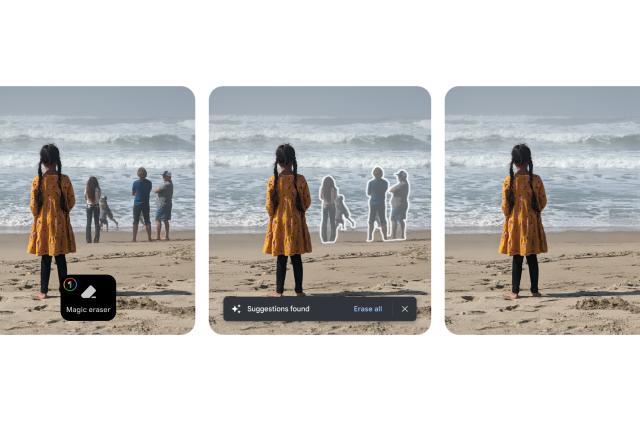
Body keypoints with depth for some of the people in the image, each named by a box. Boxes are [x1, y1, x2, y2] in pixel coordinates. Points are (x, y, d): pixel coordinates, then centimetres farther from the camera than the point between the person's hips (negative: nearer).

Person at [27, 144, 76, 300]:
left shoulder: (38, 180, -11)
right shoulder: (64, 180, -8)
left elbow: (33, 205, -6)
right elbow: (71, 202, 0)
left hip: (43, 223, -1)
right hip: (61, 223, 1)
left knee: (45, 258, 5)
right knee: (61, 258, 9)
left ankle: (44, 291, 6)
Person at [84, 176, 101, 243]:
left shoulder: (87, 189, -6)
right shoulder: (97, 189, -12)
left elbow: (85, 199, 2)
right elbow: (99, 197, 3)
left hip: (89, 206, 1)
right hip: (96, 206, -1)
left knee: (88, 223, 6)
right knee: (97, 223, 7)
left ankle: (88, 239, 0)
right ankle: (96, 238, 1)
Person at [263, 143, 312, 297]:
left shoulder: (273, 180, -11)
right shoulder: (300, 179, -8)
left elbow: (269, 204, -7)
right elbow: (307, 202, -1)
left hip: (278, 222, -1)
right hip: (296, 222, 1)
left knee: (281, 258, 5)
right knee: (296, 258, 9)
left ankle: (279, 291, 8)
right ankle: (299, 290, 13)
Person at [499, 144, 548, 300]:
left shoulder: (509, 180, -11)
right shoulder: (536, 180, -8)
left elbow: (505, 205, -6)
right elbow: (543, 202, 0)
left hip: (514, 223, -1)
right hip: (532, 222, 1)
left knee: (517, 259, 4)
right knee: (532, 258, 10)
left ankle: (515, 292, 5)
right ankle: (534, 290, 15)